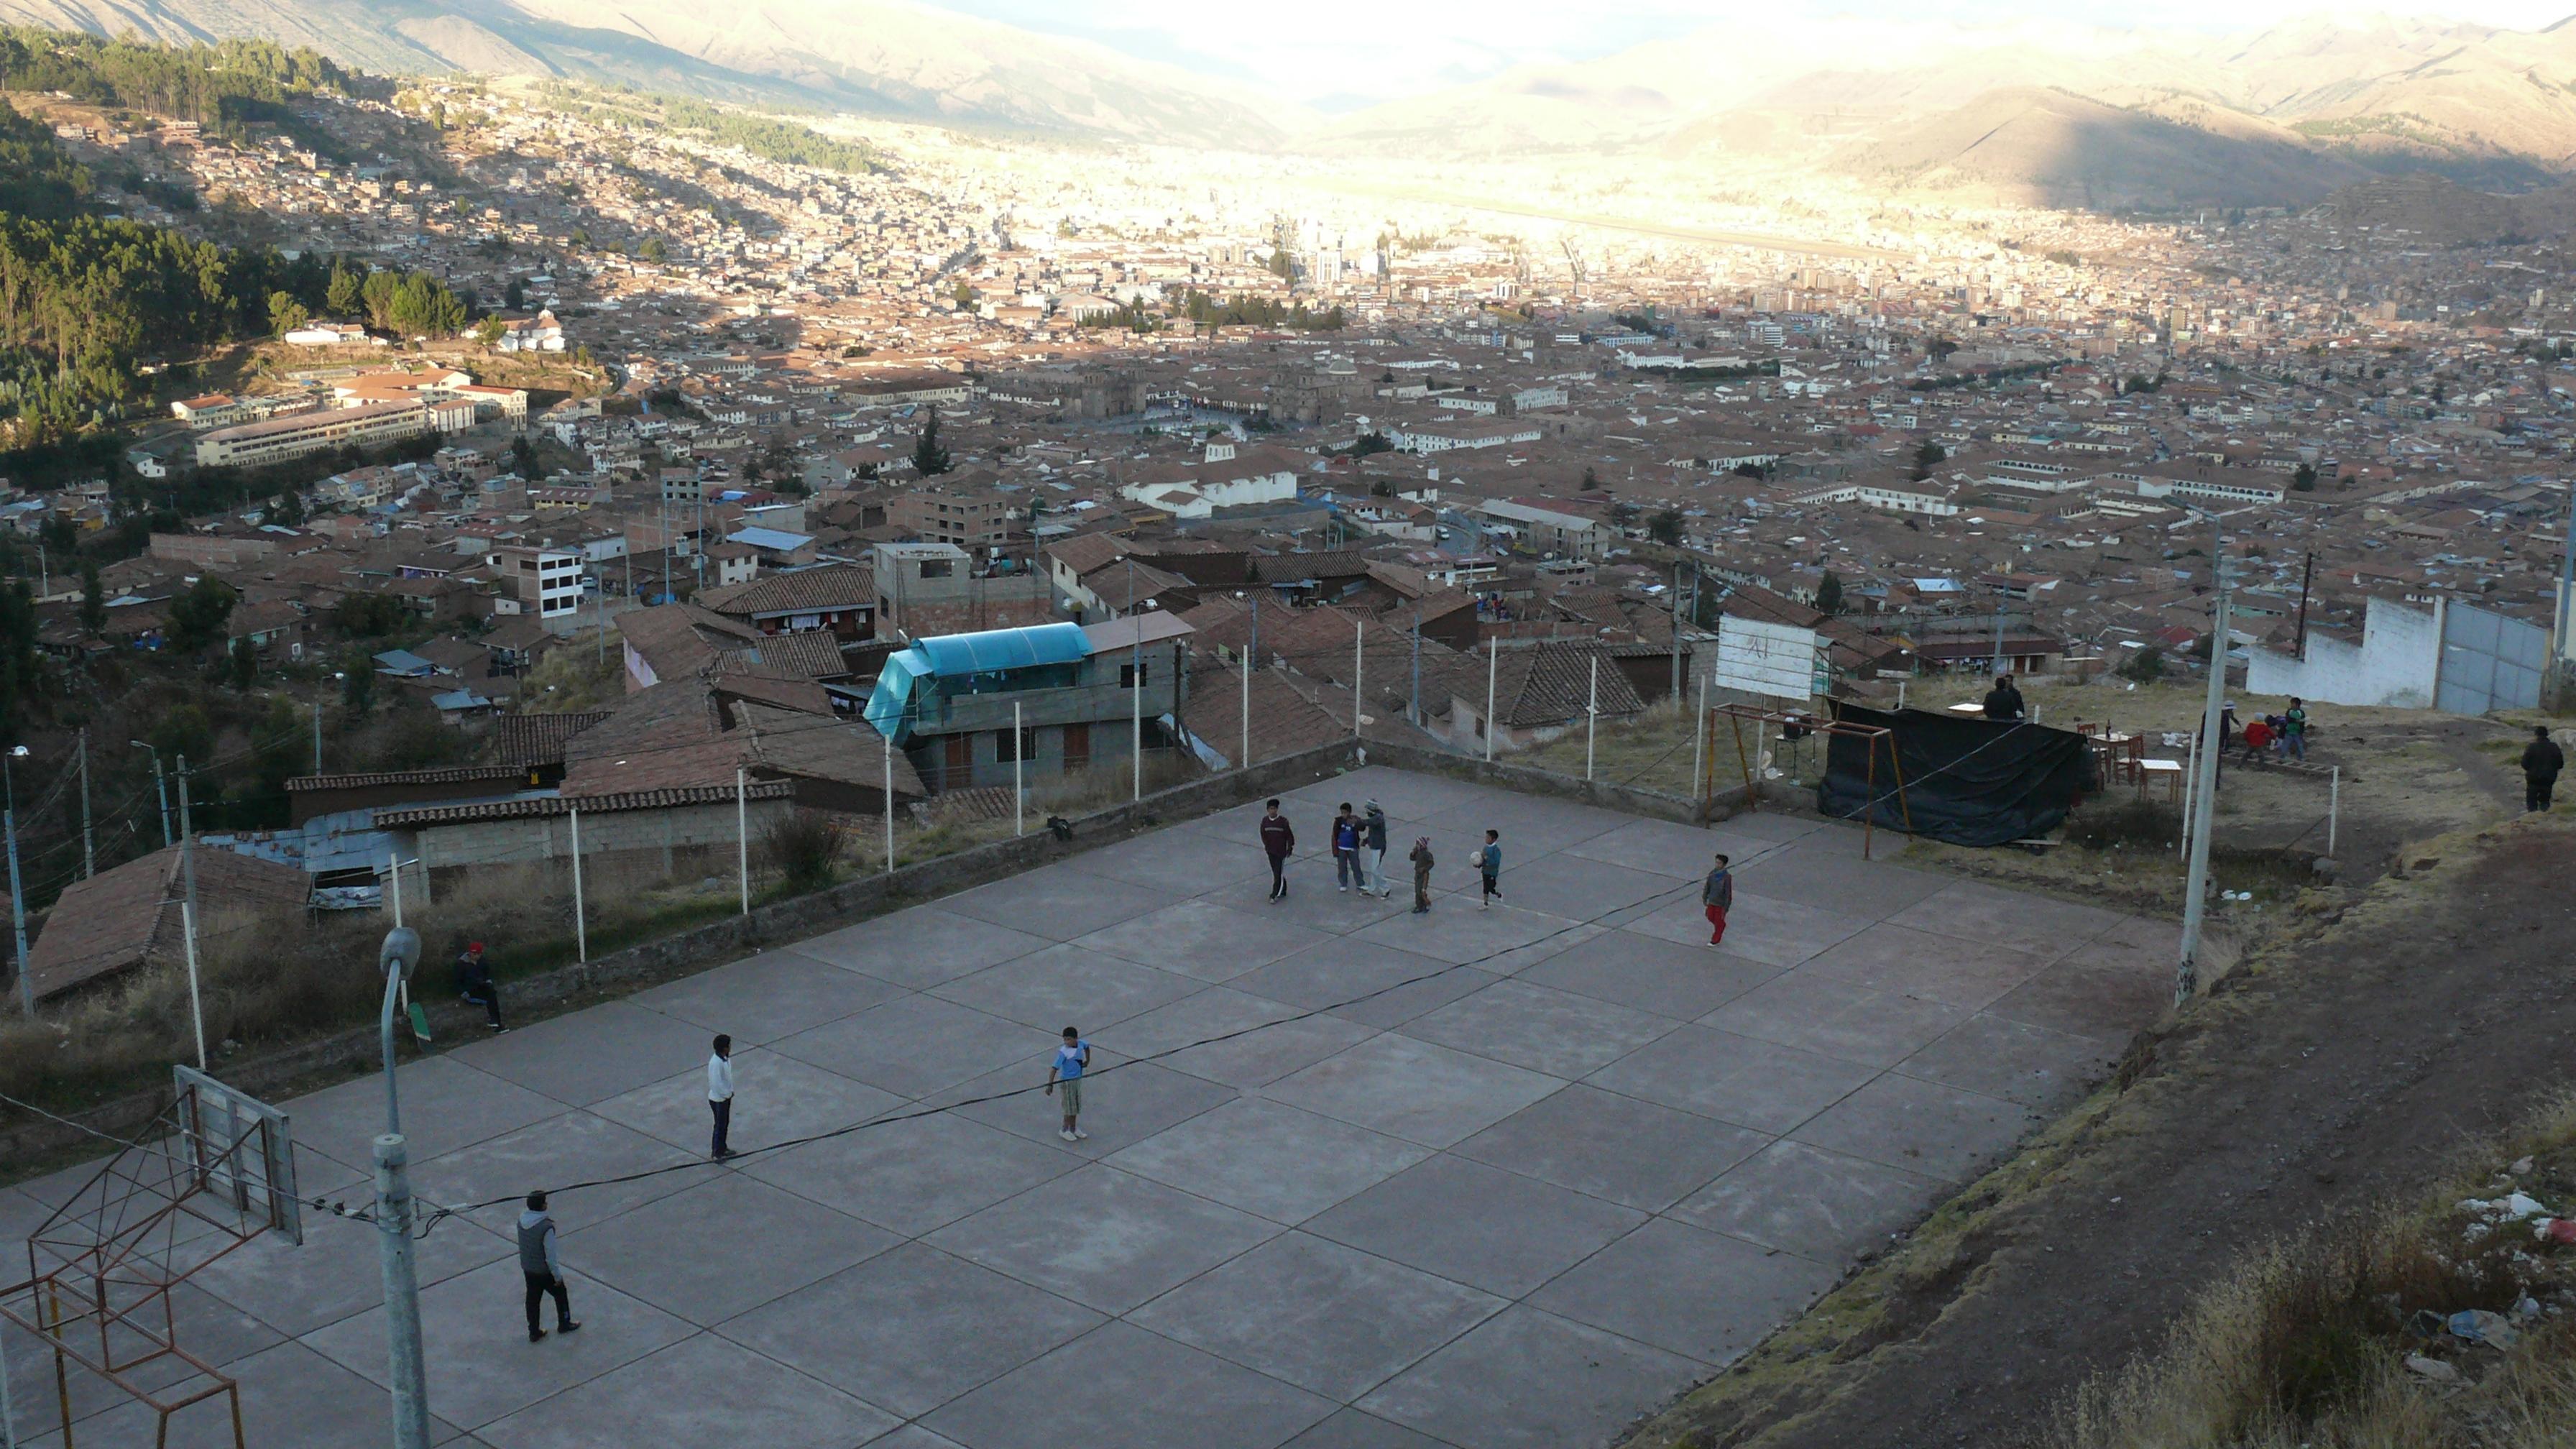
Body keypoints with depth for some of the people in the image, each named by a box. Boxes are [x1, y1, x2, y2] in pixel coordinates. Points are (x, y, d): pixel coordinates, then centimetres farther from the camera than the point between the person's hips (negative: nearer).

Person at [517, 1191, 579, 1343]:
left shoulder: (522, 1220, -11)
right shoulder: (546, 1227, -32)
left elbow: (523, 1245, 6)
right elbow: (550, 1256, -25)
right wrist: (557, 1276, -13)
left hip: (527, 1269, 6)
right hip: (544, 1271, -6)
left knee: (532, 1299, 20)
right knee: (560, 1294, 19)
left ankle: (534, 1332, 33)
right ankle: (564, 1324, 36)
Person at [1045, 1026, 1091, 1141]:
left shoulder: (1081, 1044, -7)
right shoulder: (1064, 1052, -26)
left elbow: (1087, 1047, 19)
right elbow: (1055, 1068, -29)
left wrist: (1087, 1061, 24)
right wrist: (1050, 1084, -33)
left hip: (1077, 1079, 7)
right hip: (1067, 1081, -7)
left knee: (1076, 1106, 17)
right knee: (1070, 1107, 2)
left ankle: (1073, 1129, 32)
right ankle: (1064, 1131, 19)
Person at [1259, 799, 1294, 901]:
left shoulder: (1283, 821, -14)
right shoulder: (1265, 821, -2)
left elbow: (1289, 835, -5)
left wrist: (1290, 847, -1)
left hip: (1281, 851, -4)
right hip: (1270, 851, 5)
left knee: (1278, 874, -6)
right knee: (1275, 872, 13)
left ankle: (1275, 895, -1)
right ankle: (1283, 892, 28)